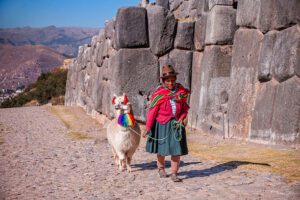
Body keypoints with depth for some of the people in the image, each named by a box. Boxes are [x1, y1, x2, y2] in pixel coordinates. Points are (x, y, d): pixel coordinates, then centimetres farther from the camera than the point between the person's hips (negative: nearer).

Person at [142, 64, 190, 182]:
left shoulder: (181, 91, 0)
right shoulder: (159, 93, -11)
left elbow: (185, 108, 10)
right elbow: (152, 111, -11)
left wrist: (181, 118, -9)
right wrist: (147, 128, -12)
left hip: (176, 123, 2)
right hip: (162, 123, -2)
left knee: (176, 148, -5)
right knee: (162, 147, 13)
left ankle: (174, 173, 3)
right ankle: (161, 168, 36)